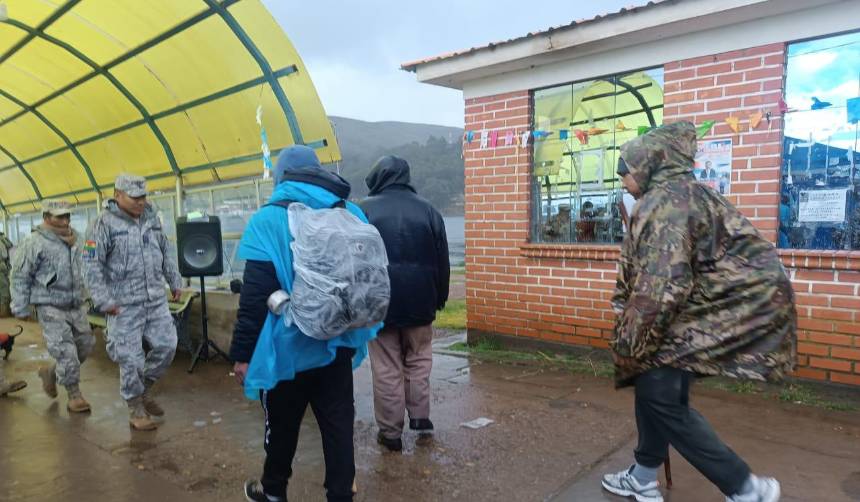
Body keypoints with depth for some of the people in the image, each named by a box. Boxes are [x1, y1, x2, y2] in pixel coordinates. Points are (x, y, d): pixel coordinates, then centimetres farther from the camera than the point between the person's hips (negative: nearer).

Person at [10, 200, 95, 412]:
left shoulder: (77, 239, 9)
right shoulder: (34, 243, -9)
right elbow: (20, 277, -5)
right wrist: (20, 308, -4)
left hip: (77, 306, 6)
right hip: (51, 308, -6)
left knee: (85, 346, 11)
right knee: (65, 352, -7)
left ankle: (50, 372, 35)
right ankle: (74, 396, 4)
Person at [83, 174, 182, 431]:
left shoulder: (151, 218, 9)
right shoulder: (104, 223, -9)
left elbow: (167, 252, 19)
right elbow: (91, 265, -10)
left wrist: (175, 282, 18)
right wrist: (104, 301, -14)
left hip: (156, 300, 5)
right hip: (124, 304, -5)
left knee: (167, 345, 6)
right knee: (131, 359, 2)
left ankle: (144, 389, 30)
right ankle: (136, 409, 20)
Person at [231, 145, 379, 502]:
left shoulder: (269, 220, -11)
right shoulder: (352, 213, 4)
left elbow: (255, 295, -16)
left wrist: (242, 352, -9)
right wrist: (356, 332, 19)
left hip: (288, 347, -3)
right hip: (338, 345, 4)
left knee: (282, 425, 16)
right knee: (338, 425, 11)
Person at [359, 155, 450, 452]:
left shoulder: (365, 210, -4)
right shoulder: (427, 209, 3)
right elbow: (442, 261, 5)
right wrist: (439, 299, 14)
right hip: (419, 301, 2)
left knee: (387, 368, 5)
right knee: (418, 359, 20)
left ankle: (390, 432, 13)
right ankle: (420, 417, 22)